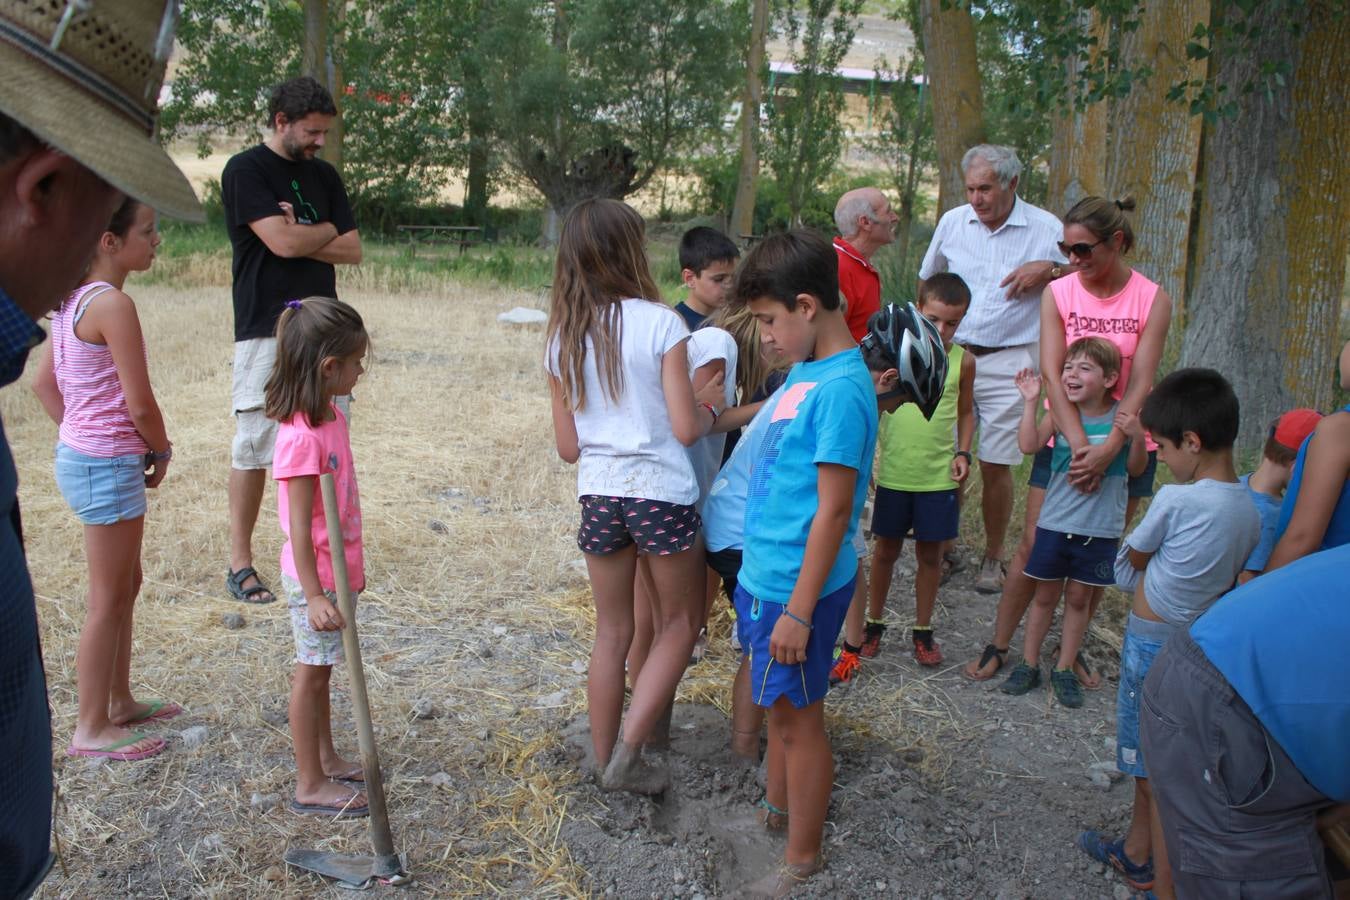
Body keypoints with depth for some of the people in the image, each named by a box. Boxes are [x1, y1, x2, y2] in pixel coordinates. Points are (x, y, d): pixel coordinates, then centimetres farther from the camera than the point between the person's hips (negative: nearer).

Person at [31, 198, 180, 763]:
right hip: (108, 467, -10)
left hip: (82, 455, 10)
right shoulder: (113, 304, -20)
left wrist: (84, 434, 15)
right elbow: (139, 404, -20)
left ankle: (120, 703, 34)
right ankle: (91, 729, 15)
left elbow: (44, 384, 16)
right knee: (109, 601, 3)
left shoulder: (74, 299, 8)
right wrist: (162, 451, -3)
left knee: (126, 586, 21)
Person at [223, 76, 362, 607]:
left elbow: (353, 251, 8)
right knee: (254, 448, -2)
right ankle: (240, 560, 8)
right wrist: (326, 230, 2)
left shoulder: (324, 176, 15)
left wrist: (301, 237, -7)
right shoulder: (246, 171, -4)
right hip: (265, 330, -5)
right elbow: (282, 241, -16)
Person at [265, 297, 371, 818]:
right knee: (311, 673, 4)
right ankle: (309, 786, 17)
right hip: (314, 578, -9)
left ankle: (327, 761, 35)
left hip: (337, 570, 9)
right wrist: (314, 594, -24)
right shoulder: (302, 437, -25)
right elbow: (299, 525, -24)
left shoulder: (332, 417, 4)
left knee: (321, 671, 20)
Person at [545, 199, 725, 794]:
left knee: (612, 631, 17)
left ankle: (607, 763, 27)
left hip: (598, 494, 4)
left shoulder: (563, 337, 3)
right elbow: (685, 428, -13)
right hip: (662, 493, -4)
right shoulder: (660, 323, -11)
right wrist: (710, 407, 8)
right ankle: (628, 750, 8)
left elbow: (567, 446, 5)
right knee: (680, 620, 16)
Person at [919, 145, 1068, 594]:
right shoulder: (952, 222, 4)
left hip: (1007, 362, -2)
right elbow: (927, 282, 19)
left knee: (995, 465, 1)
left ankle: (993, 558, 18)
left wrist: (1048, 269, -13)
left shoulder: (1045, 228, -3)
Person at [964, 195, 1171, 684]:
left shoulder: (1152, 300, -7)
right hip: (1064, 438, 0)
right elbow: (1052, 373, -13)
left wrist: (1108, 449, -25)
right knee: (1033, 546, 0)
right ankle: (998, 647, 12)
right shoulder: (1058, 293, -5)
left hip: (1125, 444, 0)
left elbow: (1141, 384, -14)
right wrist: (1079, 444, -25)